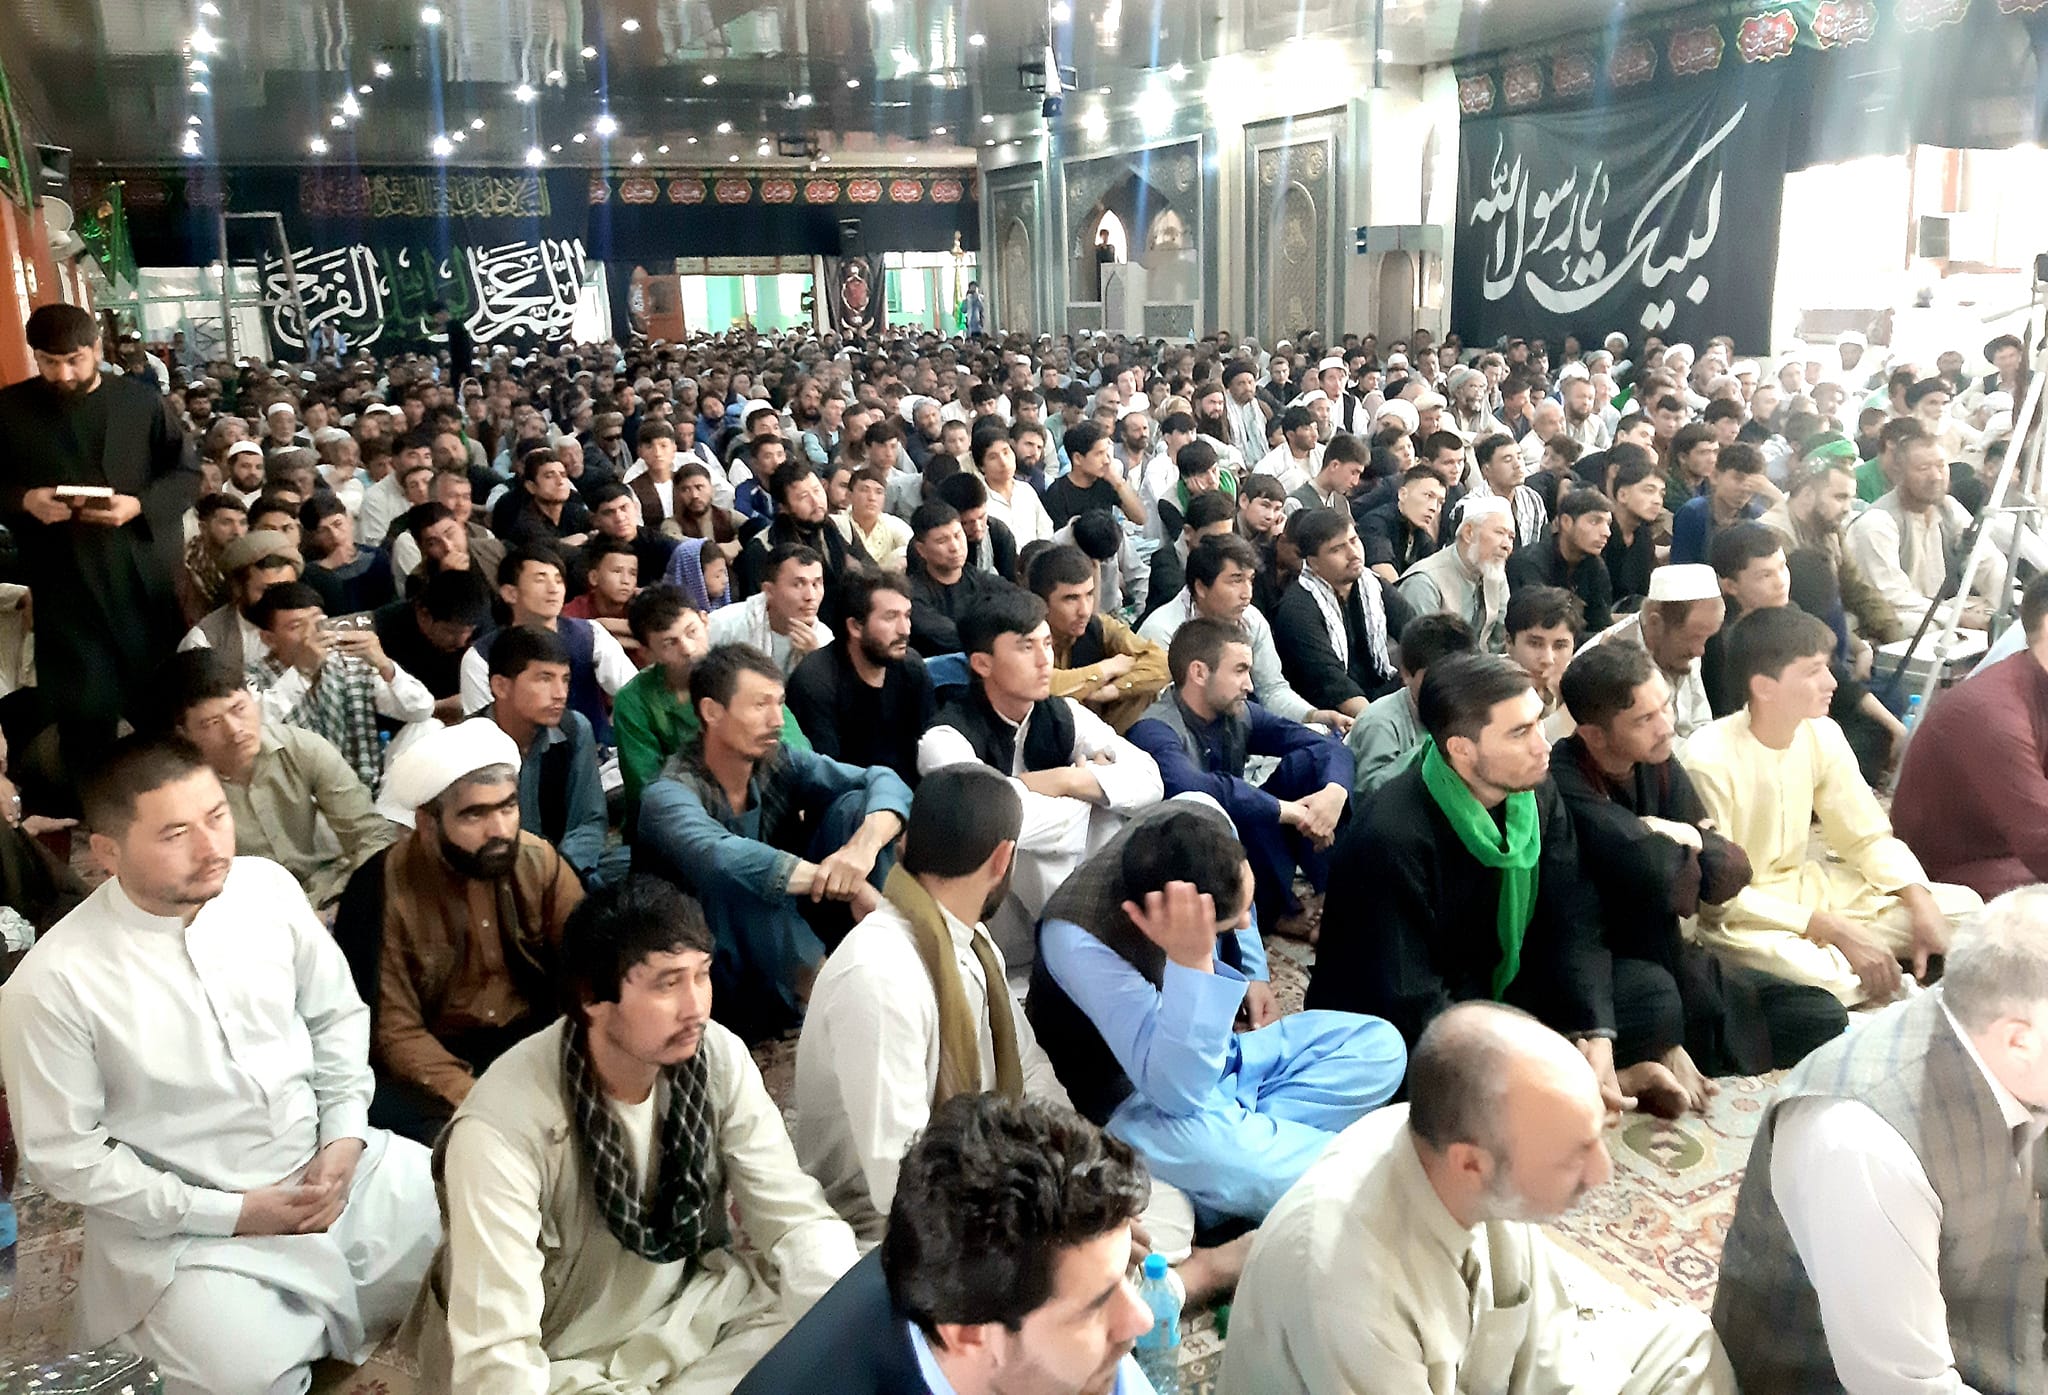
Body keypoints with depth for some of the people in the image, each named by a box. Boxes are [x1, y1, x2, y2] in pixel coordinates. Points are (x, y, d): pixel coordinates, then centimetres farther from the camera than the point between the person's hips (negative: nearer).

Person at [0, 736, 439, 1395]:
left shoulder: (267, 886, -6)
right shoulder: (53, 983, -18)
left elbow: (336, 1015, 7)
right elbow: (64, 1155, -10)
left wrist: (345, 1133, -6)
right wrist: (226, 1213, -12)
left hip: (332, 1164, 5)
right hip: (193, 1226, -4)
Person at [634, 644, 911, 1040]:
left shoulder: (778, 765, -2)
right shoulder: (667, 797, -19)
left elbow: (884, 780, -11)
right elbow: (718, 858, -41)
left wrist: (865, 845, -35)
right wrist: (847, 885, -45)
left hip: (788, 942, 6)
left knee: (855, 805, -11)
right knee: (739, 874, -36)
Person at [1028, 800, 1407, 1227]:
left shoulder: (1203, 823, -17)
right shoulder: (1077, 938, -35)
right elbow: (1179, 1091, -37)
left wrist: (1251, 975, 5)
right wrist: (1189, 963, -47)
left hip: (1218, 1051, 7)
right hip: (1139, 1096, -7)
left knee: (1378, 1046, -6)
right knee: (1217, 1152, -39)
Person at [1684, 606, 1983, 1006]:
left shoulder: (1821, 735, -4)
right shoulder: (1709, 760, -24)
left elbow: (1869, 837, 8)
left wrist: (1921, 902, -10)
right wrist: (1831, 927, -25)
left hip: (1806, 886, 7)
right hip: (1737, 918, -7)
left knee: (1962, 906, -1)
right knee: (1818, 974, -35)